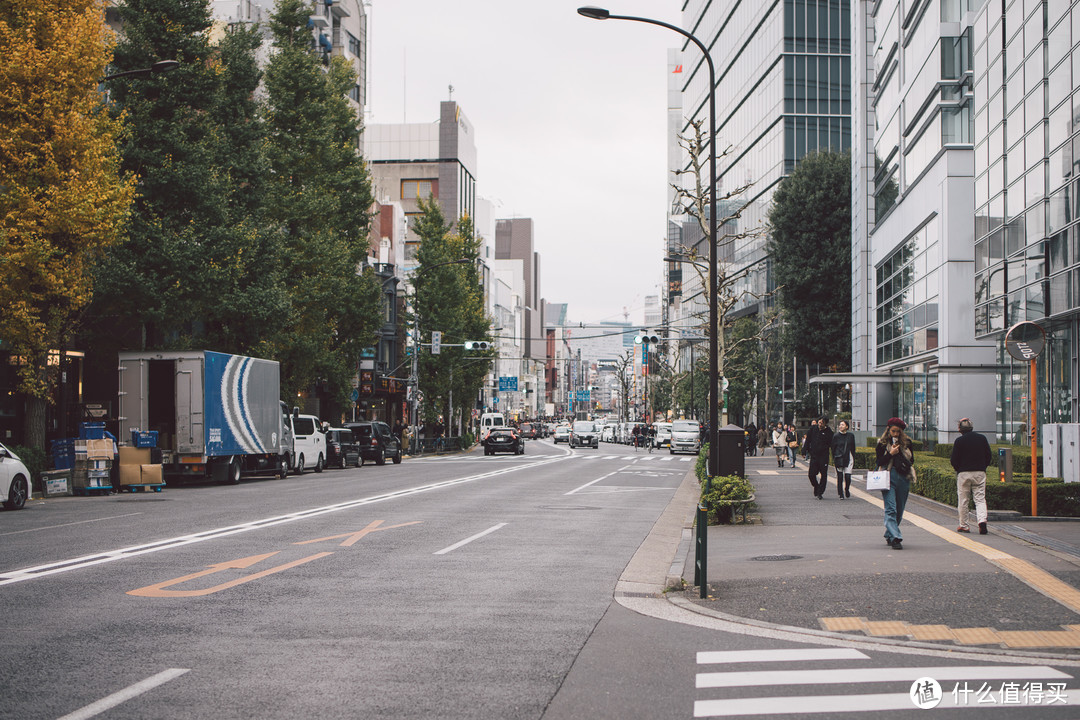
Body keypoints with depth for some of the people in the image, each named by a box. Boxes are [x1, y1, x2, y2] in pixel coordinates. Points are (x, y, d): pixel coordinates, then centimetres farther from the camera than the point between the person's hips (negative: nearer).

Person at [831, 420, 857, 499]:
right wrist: (833, 460, 1)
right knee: (840, 477, -1)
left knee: (848, 477, -8)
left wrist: (853, 459, 7)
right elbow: (833, 448, 6)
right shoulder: (836, 436, 4)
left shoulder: (851, 436, 7)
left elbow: (853, 448, 12)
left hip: (848, 458, 0)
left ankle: (847, 489, 19)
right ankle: (841, 494, 10)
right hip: (839, 459, 0)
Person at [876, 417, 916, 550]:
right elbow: (879, 462, 1)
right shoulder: (882, 444, 5)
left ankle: (890, 536, 25)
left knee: (899, 510, 9)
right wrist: (891, 453, -11)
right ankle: (895, 538, -23)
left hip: (903, 479, 3)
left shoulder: (906, 443, 12)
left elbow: (911, 461, 15)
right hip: (888, 478, -3)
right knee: (891, 509, -15)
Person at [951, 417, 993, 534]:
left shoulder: (959, 441, -6)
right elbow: (988, 456, 9)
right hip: (980, 473, 3)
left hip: (964, 473, -2)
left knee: (962, 500, 7)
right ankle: (982, 520, -19)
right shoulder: (982, 438, 4)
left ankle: (963, 525, 11)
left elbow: (954, 460, -4)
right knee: (980, 499, 3)